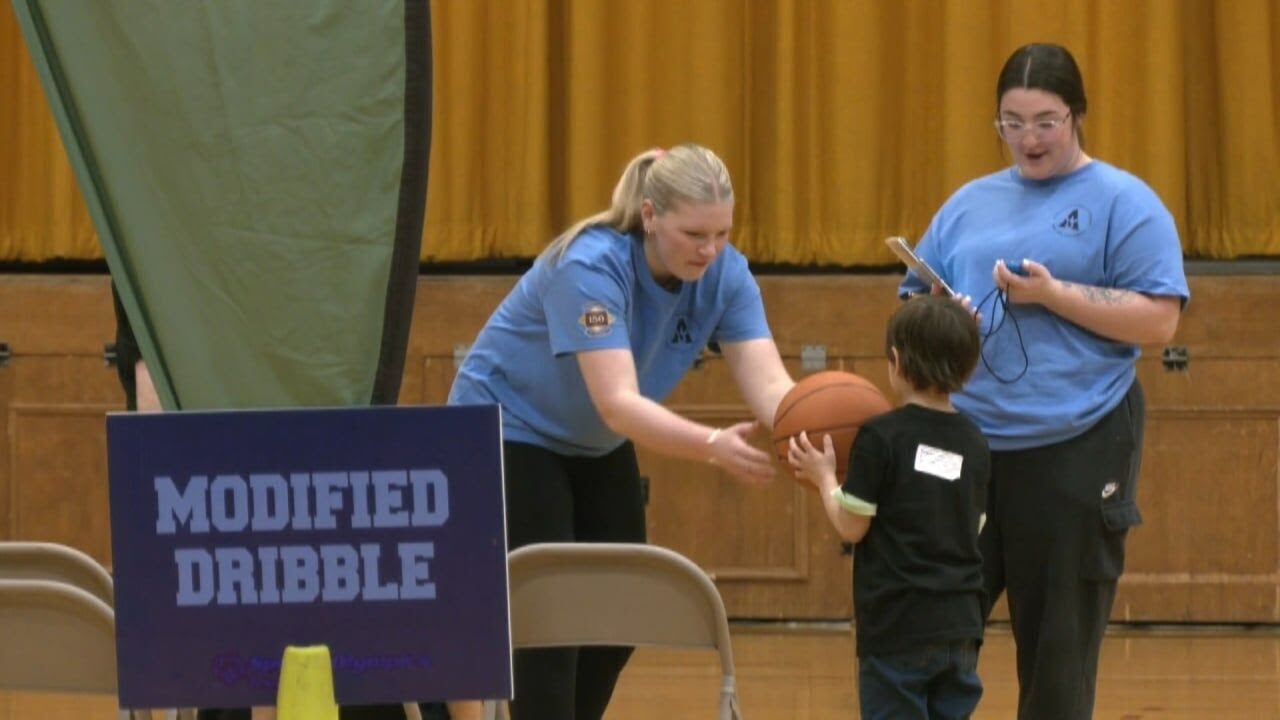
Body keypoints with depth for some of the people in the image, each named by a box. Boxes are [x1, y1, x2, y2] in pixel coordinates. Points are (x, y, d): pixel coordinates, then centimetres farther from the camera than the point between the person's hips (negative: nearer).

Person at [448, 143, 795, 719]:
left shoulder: (724, 273, -18)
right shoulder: (591, 266, -36)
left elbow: (767, 380, -28)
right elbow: (618, 402, -45)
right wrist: (714, 445, -59)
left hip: (596, 446, 7)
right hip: (509, 429, -7)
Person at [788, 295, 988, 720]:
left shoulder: (881, 438, -10)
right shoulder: (974, 445, 7)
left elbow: (851, 526, -8)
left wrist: (823, 477, 9)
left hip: (897, 626, -5)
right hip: (959, 627, 5)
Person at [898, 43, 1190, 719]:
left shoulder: (1122, 202, -1)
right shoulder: (970, 203, 15)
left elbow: (1159, 320, -8)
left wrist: (1053, 294, -16)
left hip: (1073, 453, -5)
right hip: (964, 449, 5)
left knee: (1058, 646, 3)